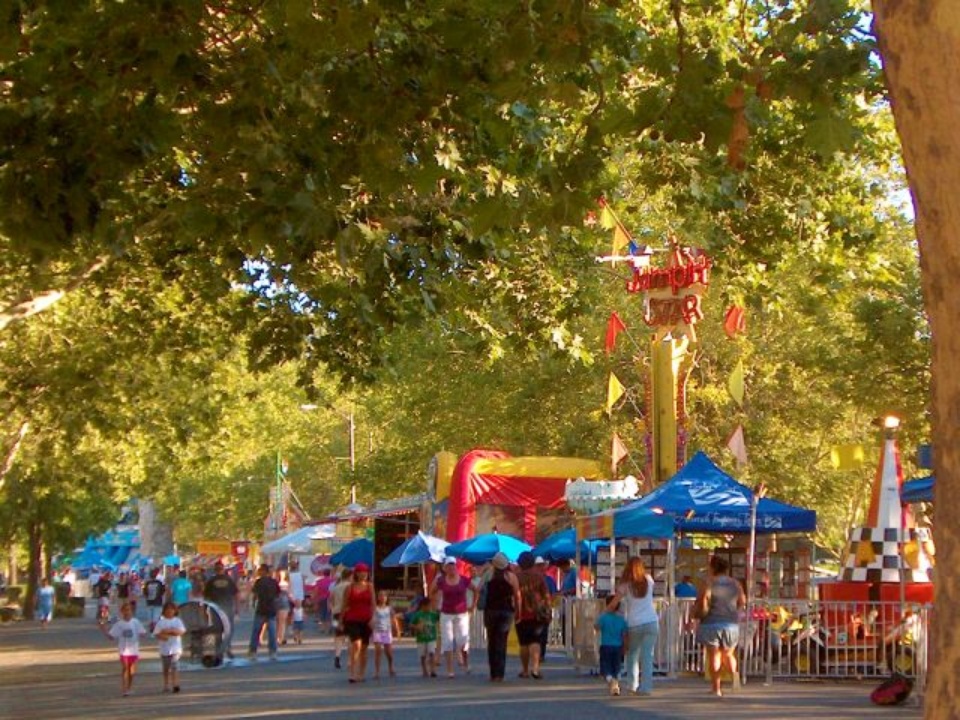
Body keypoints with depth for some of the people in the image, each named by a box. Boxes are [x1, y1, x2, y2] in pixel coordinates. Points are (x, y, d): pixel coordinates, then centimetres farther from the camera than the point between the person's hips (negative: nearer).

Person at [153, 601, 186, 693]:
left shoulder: (178, 621, 5)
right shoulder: (161, 622, 7)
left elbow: (182, 632, -7)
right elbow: (156, 634, 3)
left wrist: (170, 631, -16)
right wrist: (162, 636, -18)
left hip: (175, 648, -2)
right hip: (164, 648, 2)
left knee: (175, 667, -14)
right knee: (166, 669, 10)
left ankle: (175, 685, -20)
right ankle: (166, 685, 20)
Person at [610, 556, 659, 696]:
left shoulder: (625, 585, -3)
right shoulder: (648, 581, 5)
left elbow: (614, 603, -10)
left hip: (634, 625, -1)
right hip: (651, 623, 1)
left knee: (632, 654, 16)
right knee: (647, 656, 1)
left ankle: (634, 685, 13)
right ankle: (646, 687, -6)